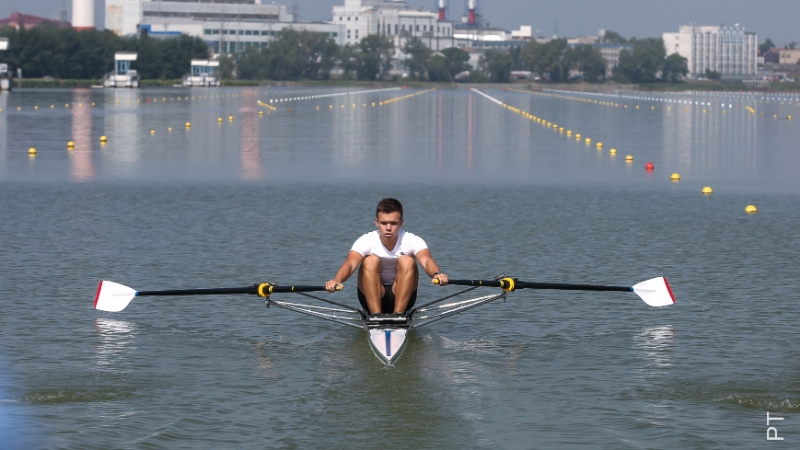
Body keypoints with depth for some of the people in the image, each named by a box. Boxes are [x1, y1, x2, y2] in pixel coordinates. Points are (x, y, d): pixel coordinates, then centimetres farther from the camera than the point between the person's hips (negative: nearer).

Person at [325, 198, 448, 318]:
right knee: (371, 261, -26)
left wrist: (436, 274, -57)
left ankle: (398, 314, -30)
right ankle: (376, 315, -34)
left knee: (407, 261, -24)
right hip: (372, 297, 0)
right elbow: (350, 264, -31)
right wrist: (337, 280, -54)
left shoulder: (412, 241, -13)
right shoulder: (366, 241, -14)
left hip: (402, 297, 0)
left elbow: (426, 261, -33)